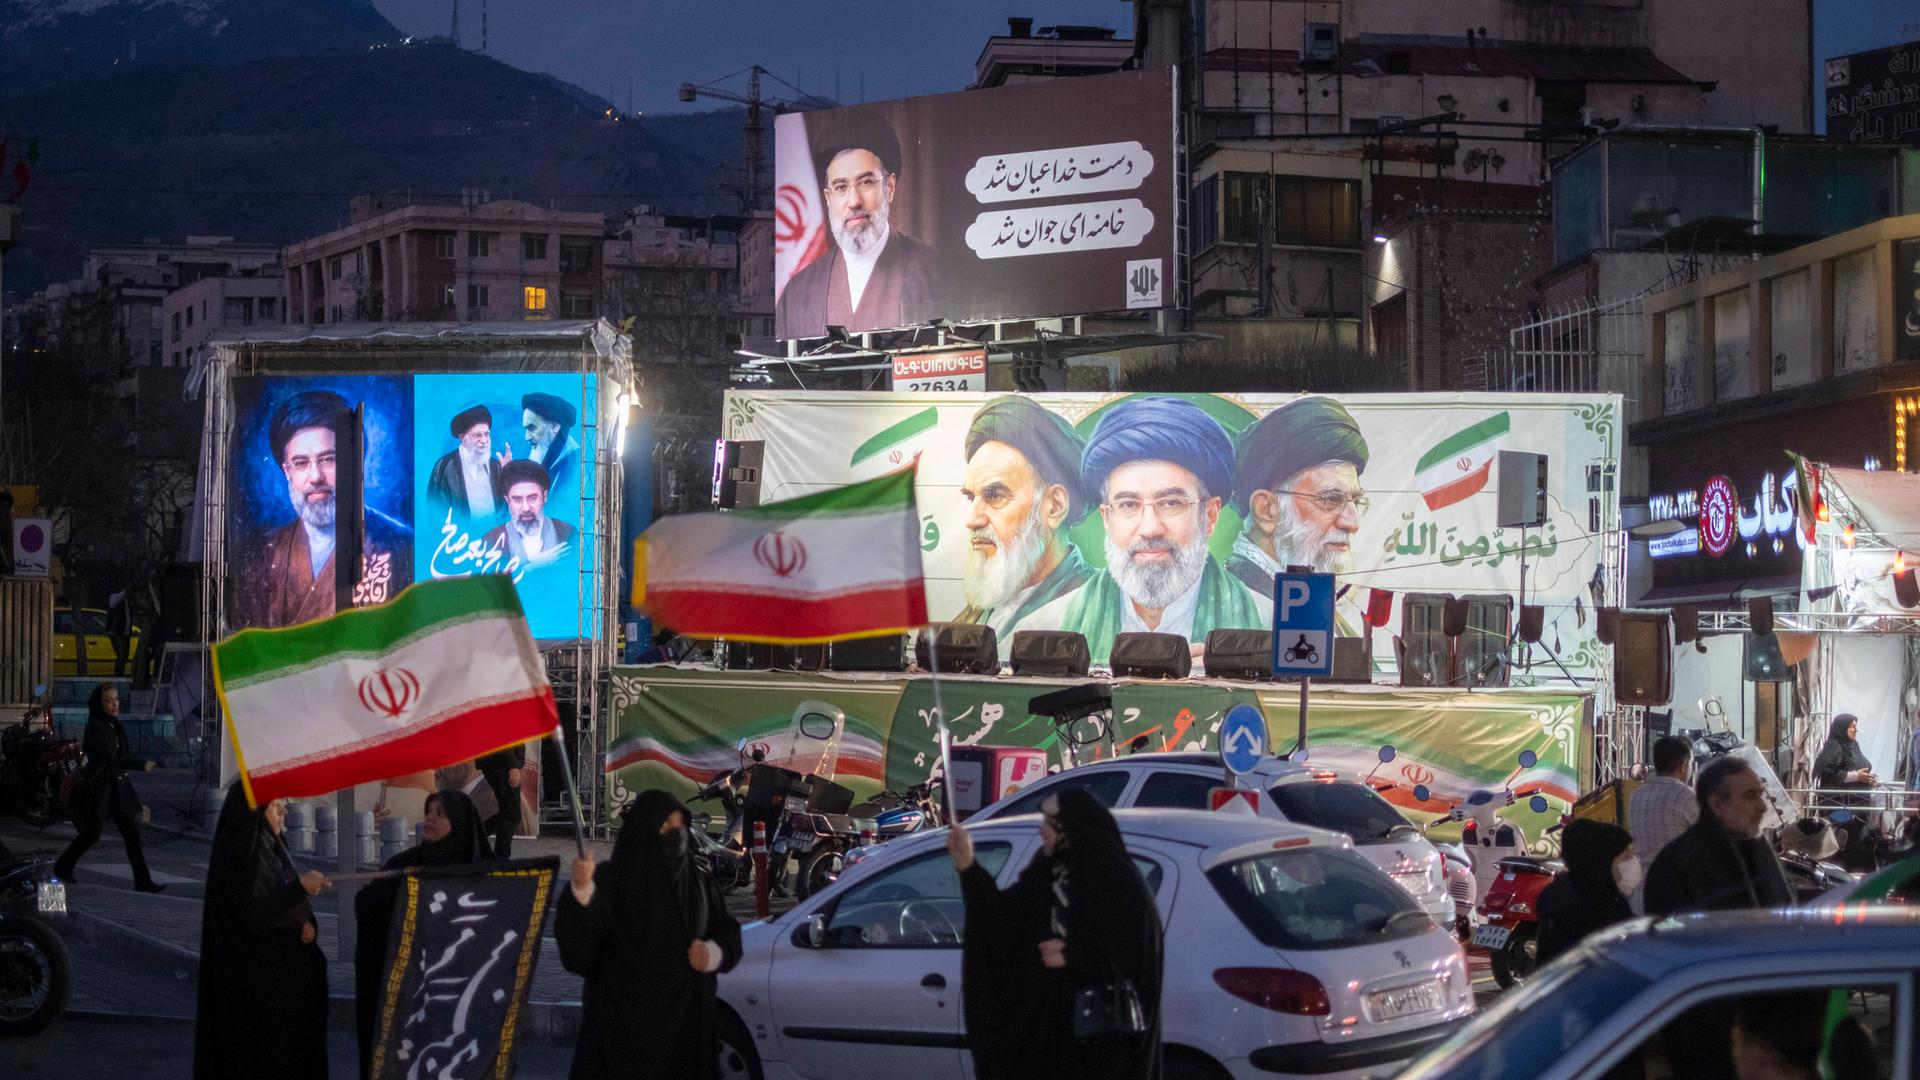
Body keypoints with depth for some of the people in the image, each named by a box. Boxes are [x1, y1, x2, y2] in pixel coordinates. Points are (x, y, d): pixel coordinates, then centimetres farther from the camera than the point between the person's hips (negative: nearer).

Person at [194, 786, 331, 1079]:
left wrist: (306, 925, -4)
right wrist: (300, 886, -22)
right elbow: (252, 912, -22)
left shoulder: (269, 846, 11)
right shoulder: (237, 856, -16)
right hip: (251, 977, -9)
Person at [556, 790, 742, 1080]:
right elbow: (577, 937, -18)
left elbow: (728, 933, 17)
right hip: (622, 1019, -4)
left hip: (685, 1020, 4)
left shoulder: (698, 882, 9)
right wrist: (581, 890, -36)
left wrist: (714, 953, -6)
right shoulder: (612, 881, -6)